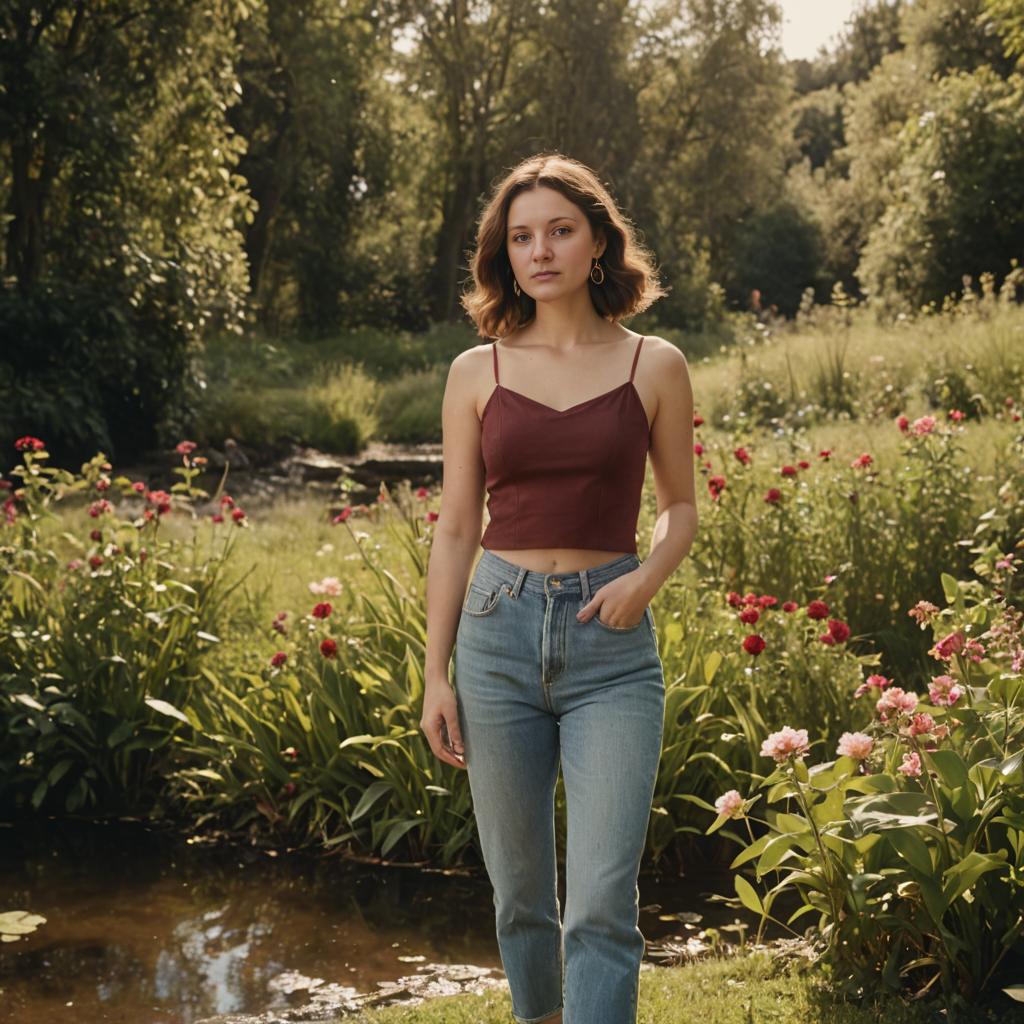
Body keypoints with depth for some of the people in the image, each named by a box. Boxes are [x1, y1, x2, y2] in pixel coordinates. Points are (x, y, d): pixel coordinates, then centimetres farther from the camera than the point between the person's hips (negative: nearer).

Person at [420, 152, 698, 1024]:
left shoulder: (654, 366, 2)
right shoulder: (477, 372, 5)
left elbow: (680, 506, 12)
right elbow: (456, 528, 7)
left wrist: (646, 580, -9)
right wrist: (435, 676, 3)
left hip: (613, 643, -1)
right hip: (499, 632, 2)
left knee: (603, 903, -9)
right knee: (520, 889, 11)